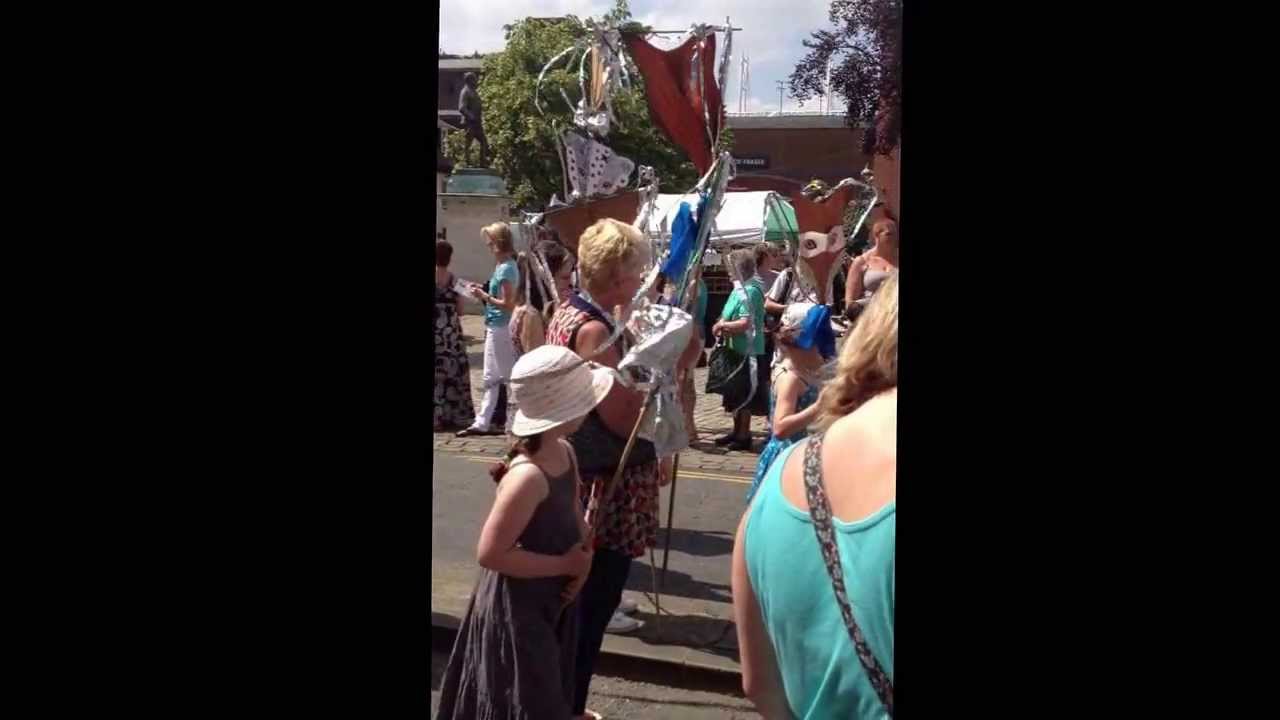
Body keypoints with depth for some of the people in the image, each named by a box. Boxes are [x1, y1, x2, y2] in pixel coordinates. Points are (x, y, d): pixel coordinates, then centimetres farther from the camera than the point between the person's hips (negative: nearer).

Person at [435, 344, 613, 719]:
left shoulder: (565, 453, -4)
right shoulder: (528, 476, -31)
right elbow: (490, 553, -30)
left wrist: (583, 558, -8)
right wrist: (565, 564, -22)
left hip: (552, 601, 9)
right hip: (518, 609, -9)